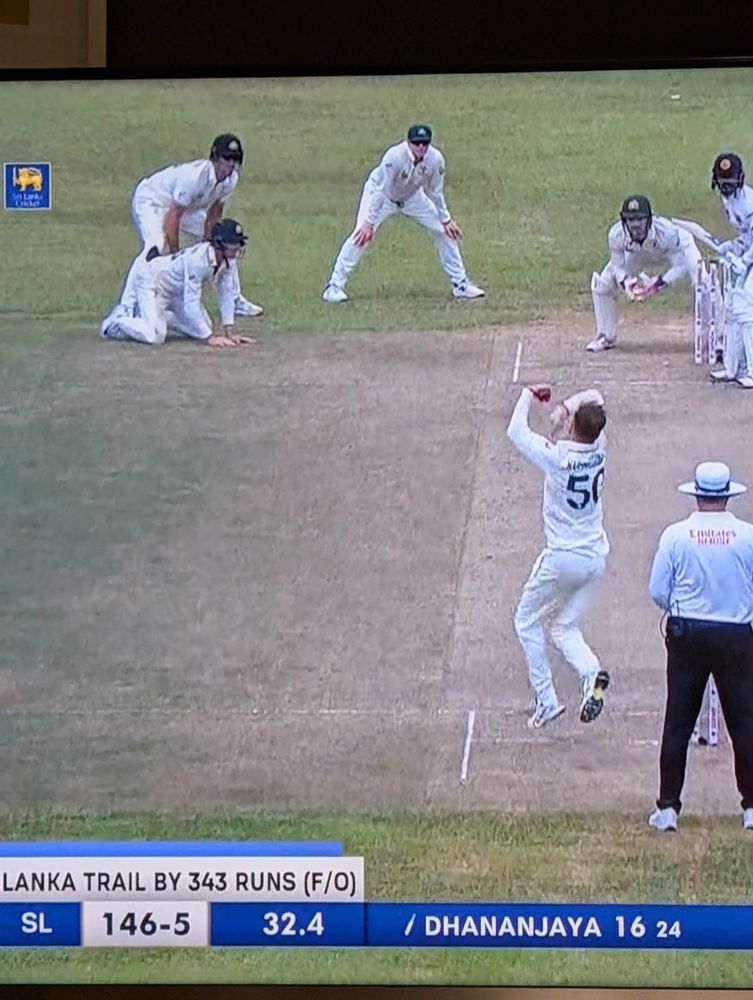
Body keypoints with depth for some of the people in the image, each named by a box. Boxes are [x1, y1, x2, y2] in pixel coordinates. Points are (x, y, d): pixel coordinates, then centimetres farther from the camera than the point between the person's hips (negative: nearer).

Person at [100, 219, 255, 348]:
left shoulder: (228, 259, -12)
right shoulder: (197, 259, -37)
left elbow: (226, 293, -4)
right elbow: (191, 303, -36)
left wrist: (229, 331, -11)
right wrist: (209, 338, -35)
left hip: (176, 289, 9)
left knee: (202, 328, 3)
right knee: (155, 336, -26)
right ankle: (119, 321, 4)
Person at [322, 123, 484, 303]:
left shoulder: (435, 159, -24)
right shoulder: (395, 157, -38)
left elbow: (435, 192, -8)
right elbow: (380, 191, -33)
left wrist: (446, 220, -5)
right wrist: (369, 222, -34)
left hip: (412, 197, 5)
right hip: (382, 194, -5)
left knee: (444, 231, 1)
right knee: (362, 235, -22)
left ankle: (461, 284, 15)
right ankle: (334, 287, -14)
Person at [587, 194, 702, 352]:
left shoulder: (666, 232, -43)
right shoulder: (616, 235, -34)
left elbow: (680, 266, -35)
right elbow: (618, 266, -18)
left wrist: (659, 283, -48)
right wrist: (626, 284, -39)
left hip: (678, 249, -3)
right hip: (637, 255, 3)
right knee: (601, 285, -3)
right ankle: (606, 337, 18)